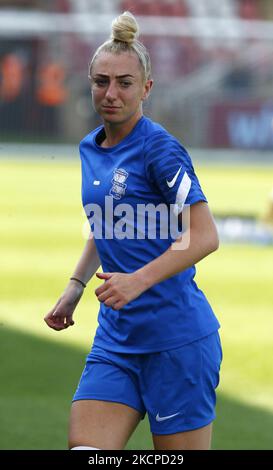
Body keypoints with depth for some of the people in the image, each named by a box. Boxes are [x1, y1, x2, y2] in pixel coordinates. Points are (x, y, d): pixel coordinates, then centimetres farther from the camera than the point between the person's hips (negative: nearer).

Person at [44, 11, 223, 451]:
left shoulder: (159, 147, -11)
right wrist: (75, 287, 17)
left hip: (177, 337, -7)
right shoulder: (90, 149, 13)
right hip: (115, 338, 7)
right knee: (85, 450, -7)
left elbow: (204, 237, -18)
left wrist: (138, 280, -27)